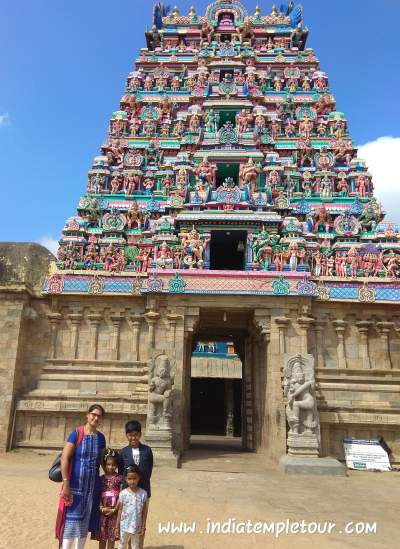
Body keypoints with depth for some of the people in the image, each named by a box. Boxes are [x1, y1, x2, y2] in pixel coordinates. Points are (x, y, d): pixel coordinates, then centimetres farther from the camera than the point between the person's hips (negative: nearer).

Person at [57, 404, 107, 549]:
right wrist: (66, 484, -20)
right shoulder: (76, 434, -12)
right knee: (71, 520, 1)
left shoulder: (100, 437, 3)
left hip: (92, 485, 5)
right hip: (75, 484, -4)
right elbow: (64, 458, -16)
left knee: (85, 520, 14)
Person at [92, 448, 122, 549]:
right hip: (103, 511, 1)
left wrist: (115, 509, -11)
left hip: (114, 511, -1)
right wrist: (101, 508, -11)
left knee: (112, 537, 6)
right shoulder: (101, 479, 2)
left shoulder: (119, 478, -3)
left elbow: (121, 495, -5)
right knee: (102, 537, 8)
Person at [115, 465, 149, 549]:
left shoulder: (143, 493, -11)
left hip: (137, 527, 0)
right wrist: (117, 526, 0)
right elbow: (120, 510, -3)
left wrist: (143, 527, -2)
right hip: (124, 526, 0)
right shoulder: (123, 493, -12)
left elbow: (144, 512, -4)